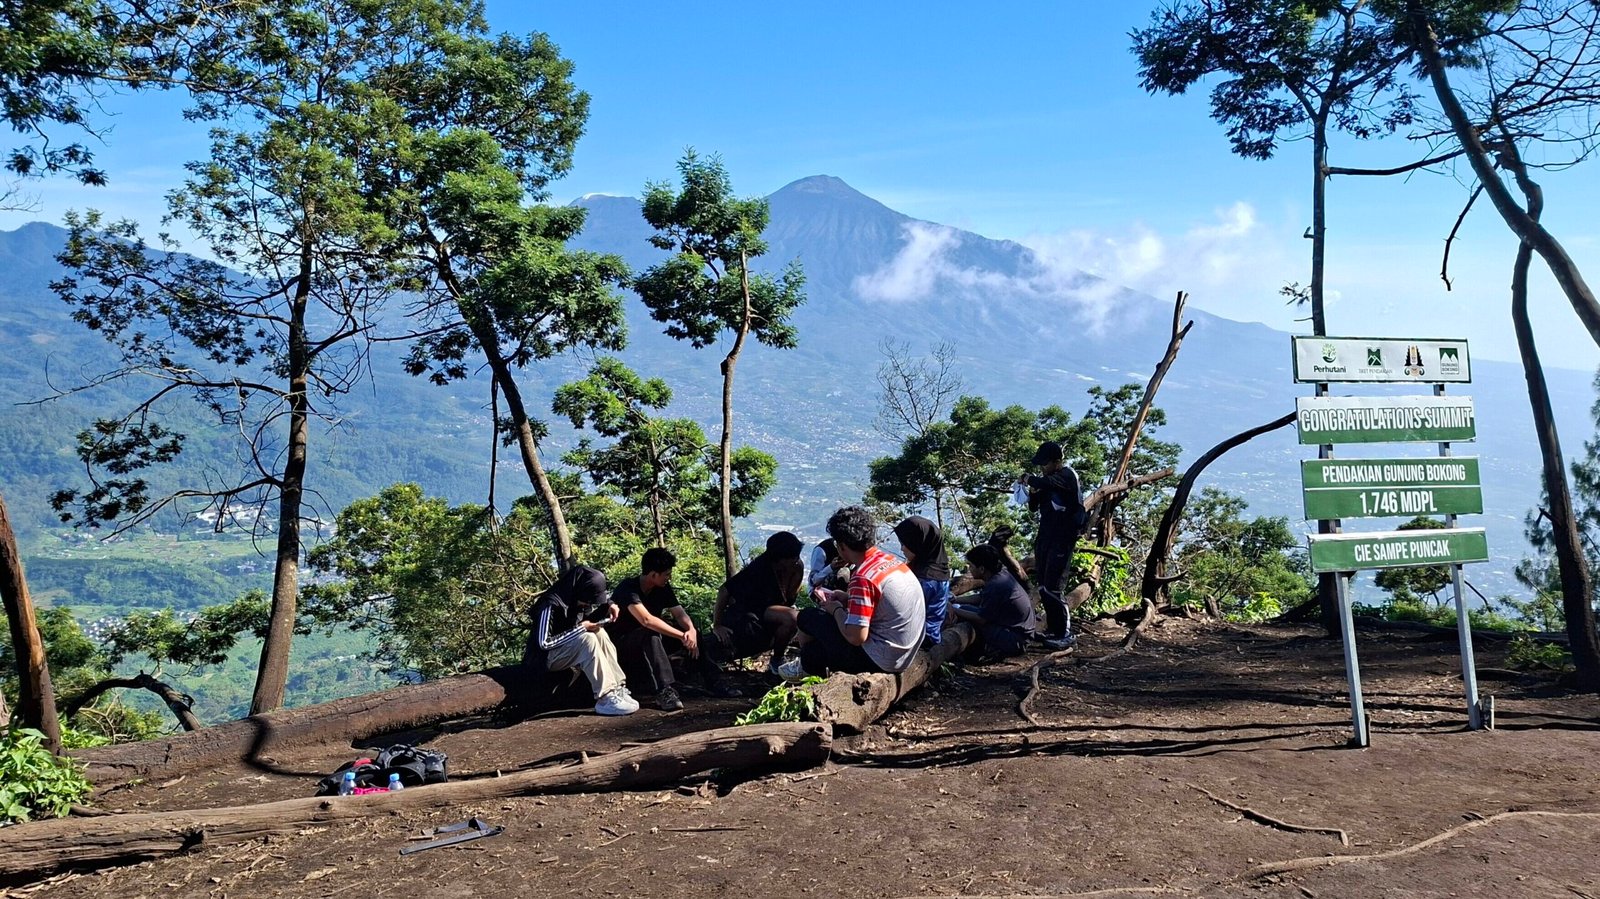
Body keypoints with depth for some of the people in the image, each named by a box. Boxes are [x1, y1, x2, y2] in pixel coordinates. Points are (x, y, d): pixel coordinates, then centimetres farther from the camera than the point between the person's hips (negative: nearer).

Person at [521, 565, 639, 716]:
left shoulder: (577, 600, 0)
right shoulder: (551, 604, -24)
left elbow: (588, 619, 17)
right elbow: (544, 643, -27)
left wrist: (607, 608, -4)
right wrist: (580, 629, -24)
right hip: (545, 656, -9)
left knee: (599, 633, -10)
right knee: (587, 639, -30)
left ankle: (617, 688, -18)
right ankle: (605, 698, -32)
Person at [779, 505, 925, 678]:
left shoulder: (863, 577, -23)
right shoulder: (891, 560, 1)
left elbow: (856, 637, -23)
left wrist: (836, 609, -6)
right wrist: (847, 599, 12)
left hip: (879, 660, -8)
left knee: (808, 618, 7)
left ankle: (807, 666, 33)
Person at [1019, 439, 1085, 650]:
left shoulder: (1067, 475, -10)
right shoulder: (1047, 479, 14)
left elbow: (1044, 482, -30)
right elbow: (1033, 508, 19)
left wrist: (1028, 479, -11)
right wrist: (1033, 492, -2)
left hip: (1062, 540, -8)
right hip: (1044, 538, 8)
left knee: (1052, 589, -13)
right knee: (1044, 588, 9)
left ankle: (1066, 633, -6)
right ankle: (1053, 629, 19)